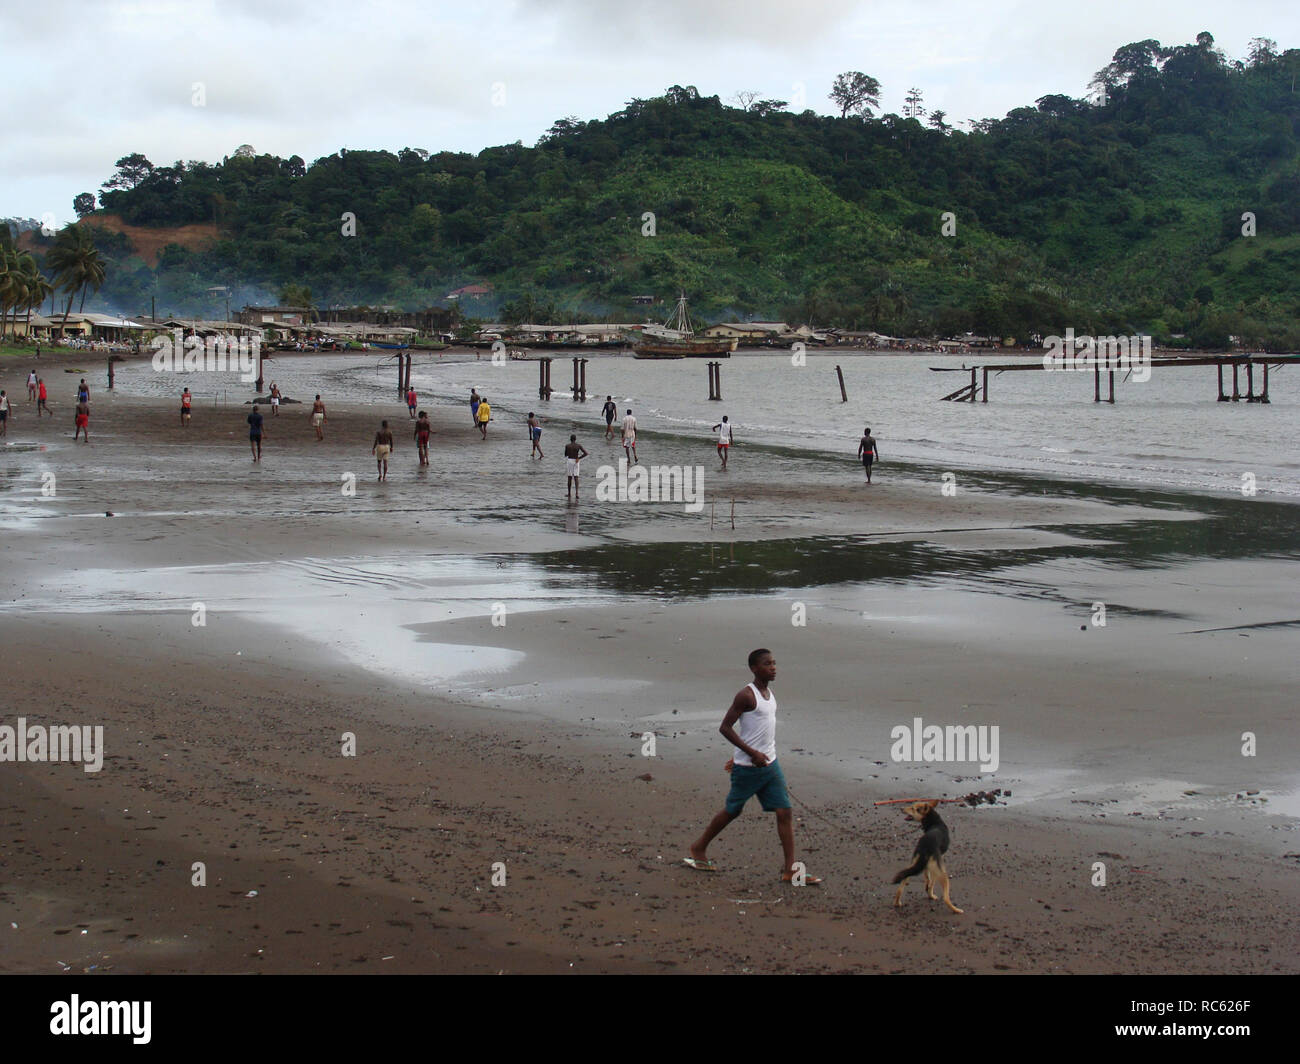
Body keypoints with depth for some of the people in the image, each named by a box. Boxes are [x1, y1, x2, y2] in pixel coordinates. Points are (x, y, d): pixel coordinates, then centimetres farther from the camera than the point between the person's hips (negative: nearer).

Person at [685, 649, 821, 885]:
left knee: (785, 812, -1)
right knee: (732, 811, 7)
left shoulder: (769, 694, 11)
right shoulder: (746, 695, -15)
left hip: (769, 764, 7)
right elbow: (725, 727, -18)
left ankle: (789, 869, 0)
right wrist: (752, 753, -22)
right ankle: (699, 848, 28)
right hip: (748, 767, -7)